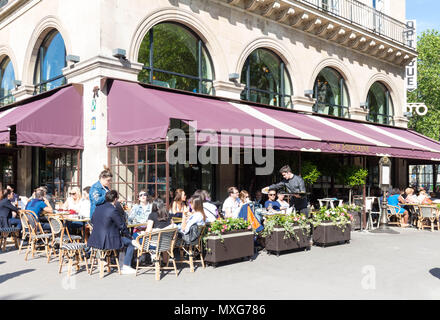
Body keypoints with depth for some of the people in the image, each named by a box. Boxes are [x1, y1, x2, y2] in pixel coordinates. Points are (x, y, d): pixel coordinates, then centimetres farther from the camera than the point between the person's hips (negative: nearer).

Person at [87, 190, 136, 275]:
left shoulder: (98, 207, 5)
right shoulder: (113, 210, -18)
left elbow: (92, 221, 20)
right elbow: (122, 226, -12)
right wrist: (128, 235, 7)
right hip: (108, 241, -9)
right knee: (131, 242, 7)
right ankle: (126, 267, 8)